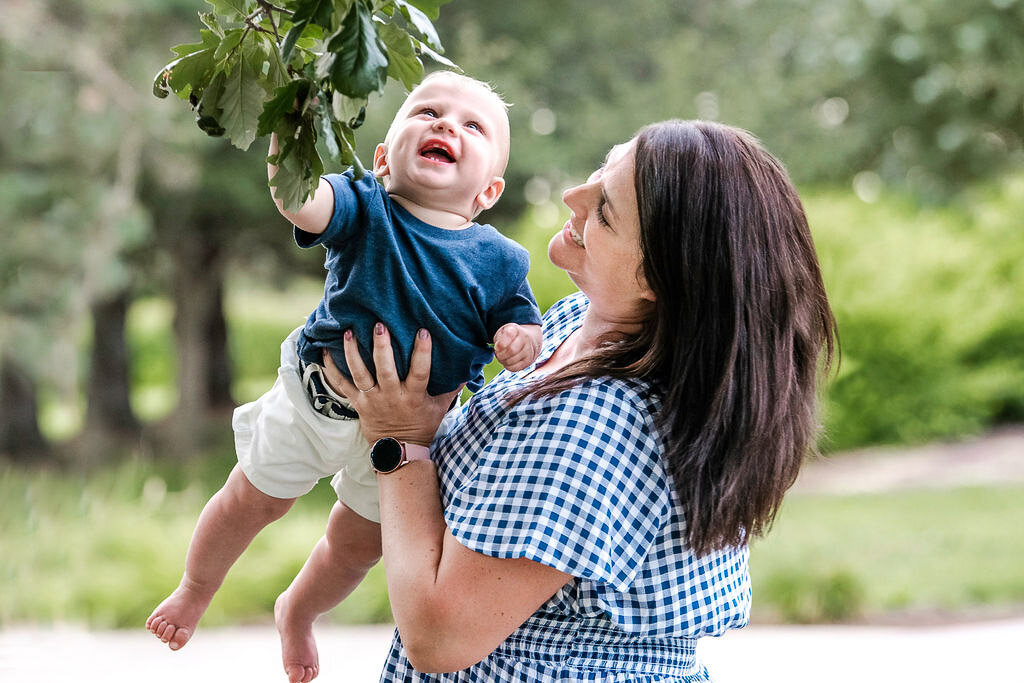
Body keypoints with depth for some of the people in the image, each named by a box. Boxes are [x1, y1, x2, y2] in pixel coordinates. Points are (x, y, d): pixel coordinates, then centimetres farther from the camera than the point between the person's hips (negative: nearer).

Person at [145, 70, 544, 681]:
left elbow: (527, 328, -3)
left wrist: (520, 340, -28)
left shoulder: (501, 261, -12)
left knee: (359, 543, 20)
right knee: (250, 502, 16)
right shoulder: (366, 209, -19)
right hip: (313, 401, -2)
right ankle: (194, 594, 47)